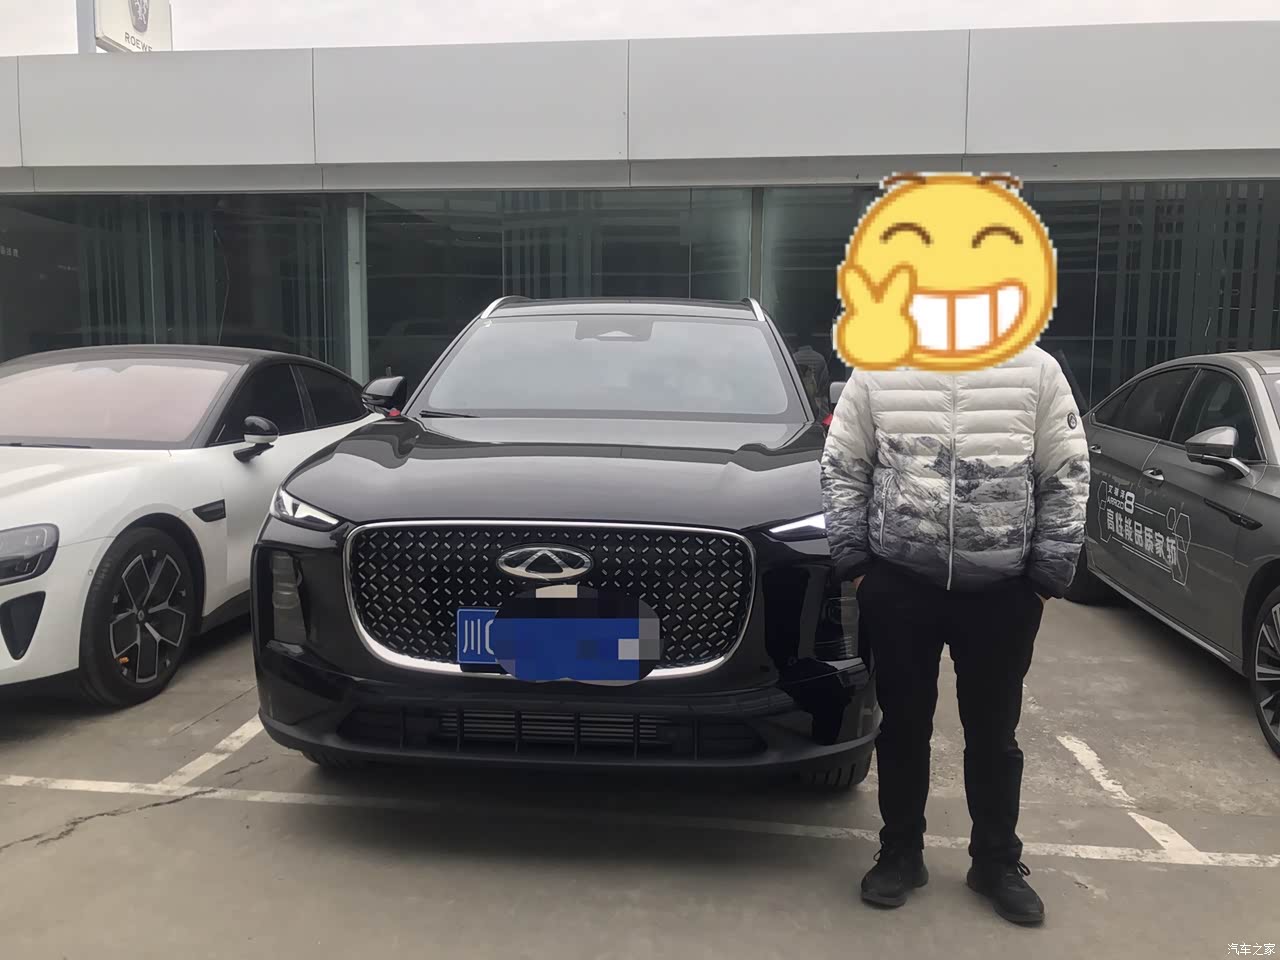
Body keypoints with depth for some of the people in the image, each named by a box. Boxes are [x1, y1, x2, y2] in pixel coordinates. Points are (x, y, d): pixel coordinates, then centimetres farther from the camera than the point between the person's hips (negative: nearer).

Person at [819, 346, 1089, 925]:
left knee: (994, 733, 12)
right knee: (904, 726, 11)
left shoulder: (1037, 369, 1)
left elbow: (1067, 476, 3)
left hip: (1003, 591, 0)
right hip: (899, 584, 0)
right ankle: (900, 853, 29)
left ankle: (997, 862, 31)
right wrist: (851, 561, -2)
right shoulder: (877, 372, 1)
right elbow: (842, 468, 5)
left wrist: (1049, 574, -2)